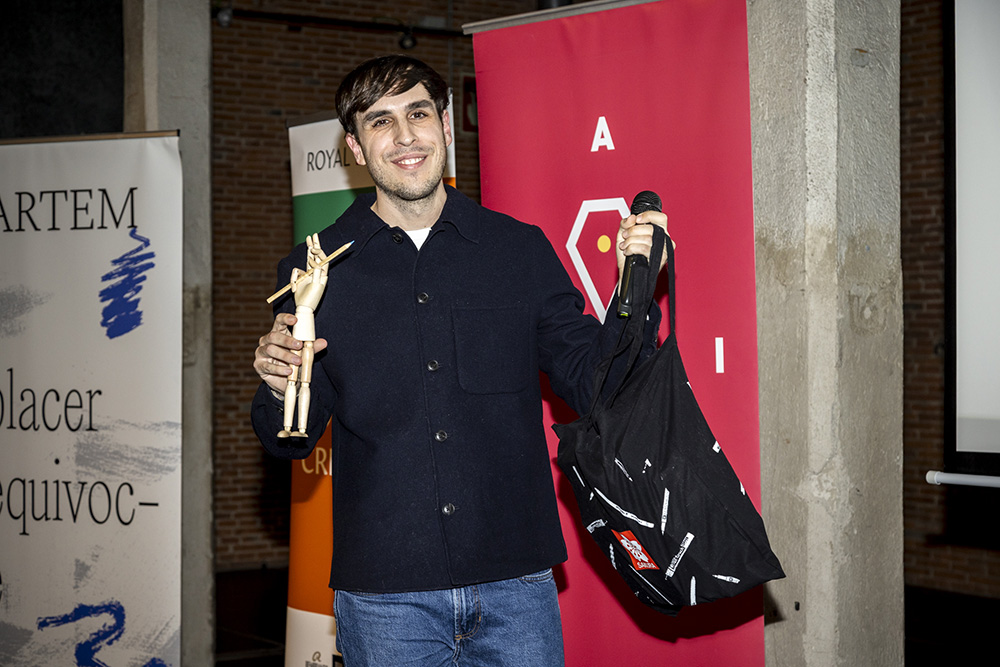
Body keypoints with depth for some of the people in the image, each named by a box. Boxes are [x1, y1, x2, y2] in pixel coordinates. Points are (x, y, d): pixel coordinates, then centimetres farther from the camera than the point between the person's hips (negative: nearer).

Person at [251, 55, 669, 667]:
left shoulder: (521, 249, 6)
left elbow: (592, 385, 7)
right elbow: (291, 441, 7)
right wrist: (279, 391, -15)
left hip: (516, 585, 1)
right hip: (384, 595, 0)